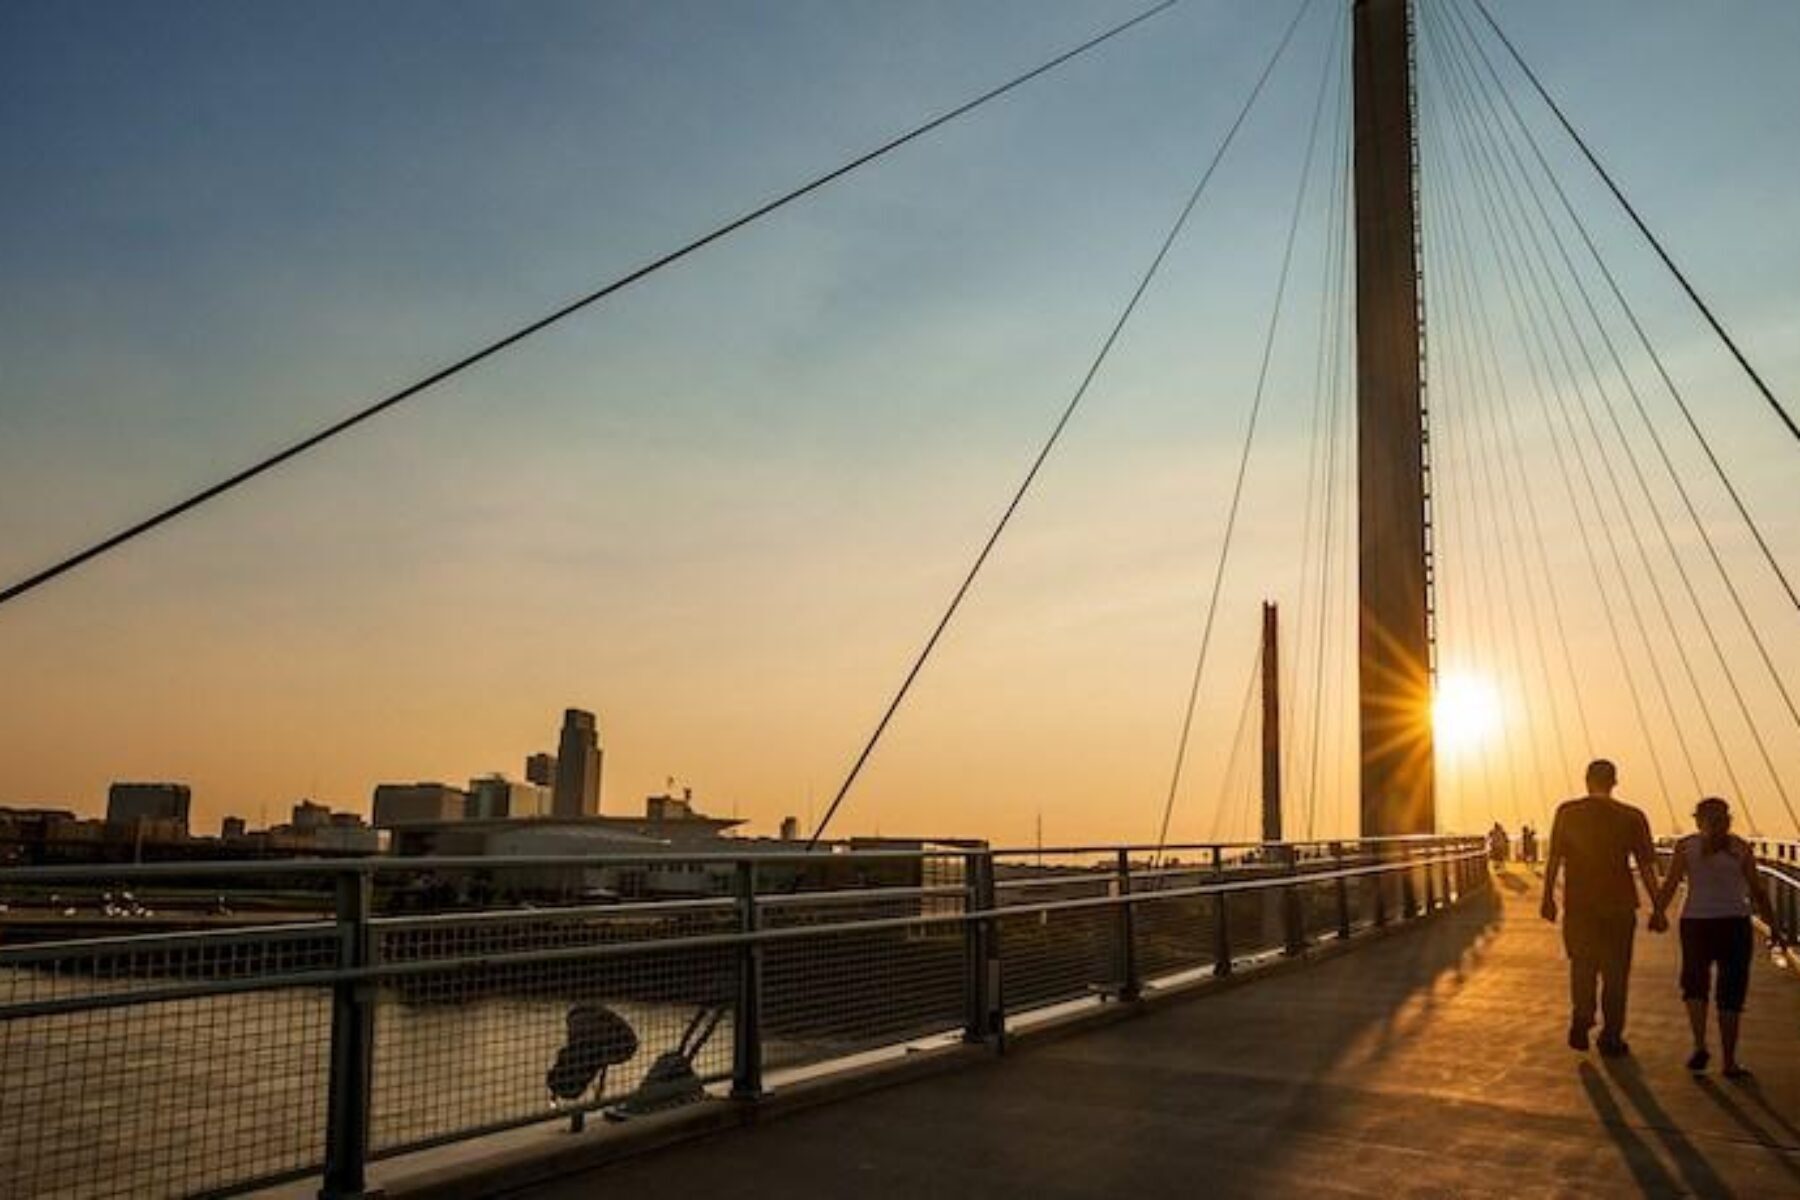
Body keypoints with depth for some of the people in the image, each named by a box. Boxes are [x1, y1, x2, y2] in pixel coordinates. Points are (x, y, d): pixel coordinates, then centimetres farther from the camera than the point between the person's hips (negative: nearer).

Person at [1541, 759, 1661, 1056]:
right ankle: (1611, 1037, 15)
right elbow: (1646, 867, -2)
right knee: (1615, 971, 11)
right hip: (1619, 905, 0)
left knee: (1582, 965, 16)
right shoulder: (1632, 817, -3)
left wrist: (1548, 897, 7)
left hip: (1578, 903, 0)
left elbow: (1554, 859, -1)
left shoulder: (1567, 812, -2)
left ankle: (1581, 1019, -1)